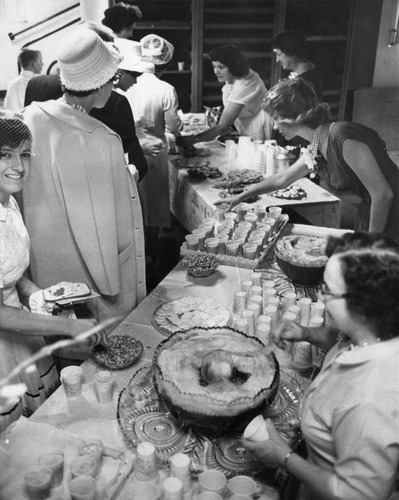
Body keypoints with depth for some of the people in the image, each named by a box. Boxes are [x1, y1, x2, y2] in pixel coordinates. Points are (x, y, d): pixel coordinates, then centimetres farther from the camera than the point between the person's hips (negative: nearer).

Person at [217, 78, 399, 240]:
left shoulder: (342, 137, -24)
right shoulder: (315, 150, 2)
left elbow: (383, 194, -23)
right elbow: (282, 179, 19)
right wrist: (240, 197, 25)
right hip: (369, 215, 8)